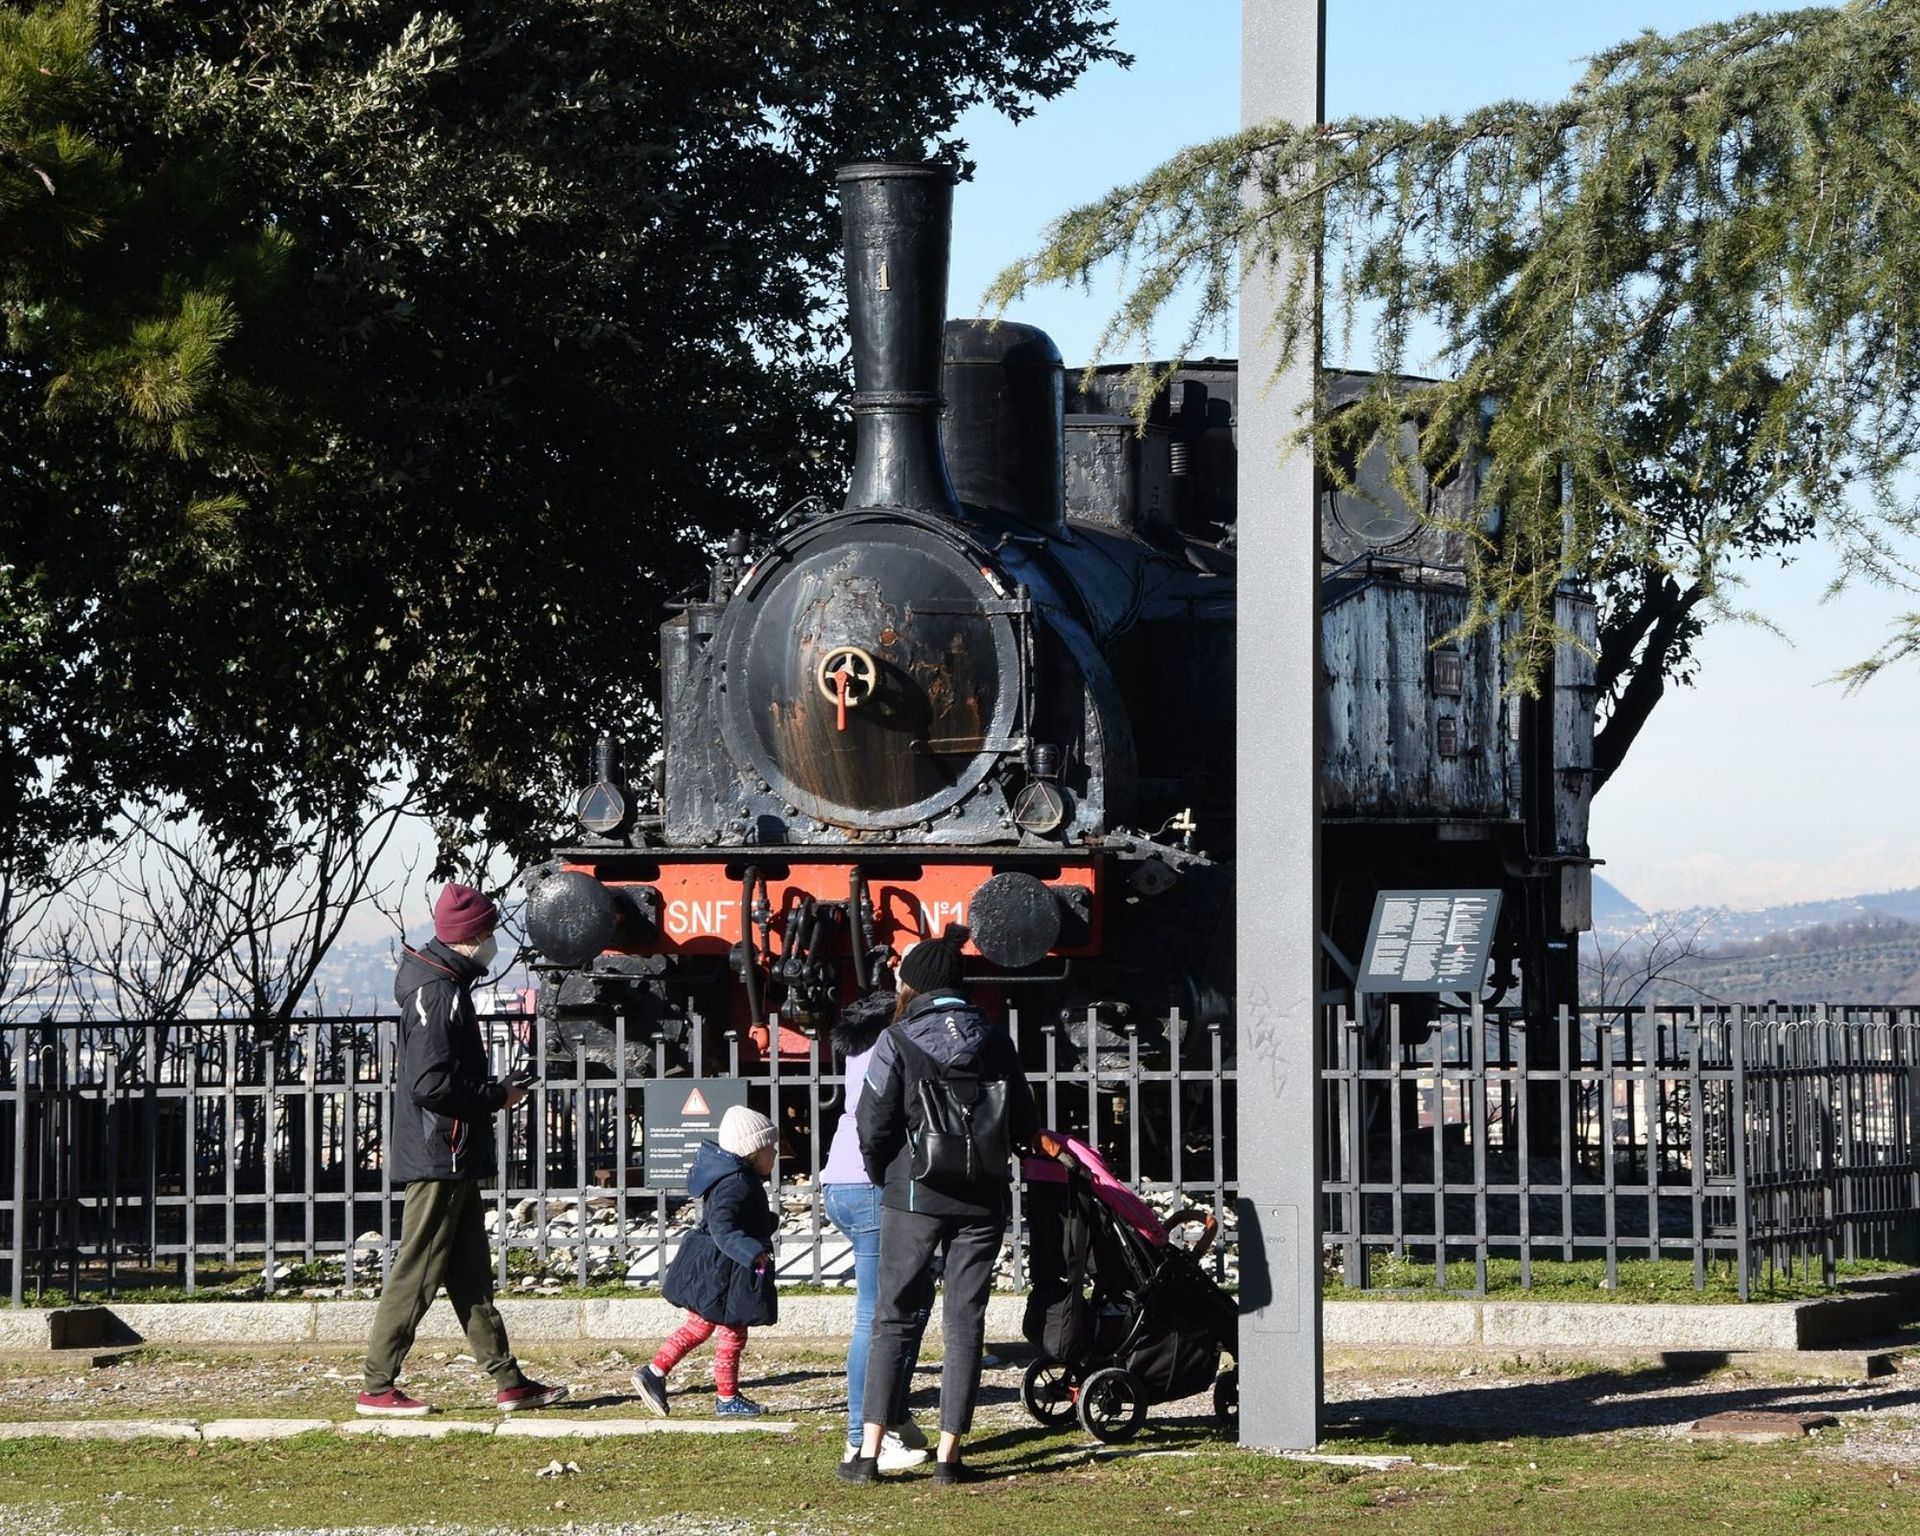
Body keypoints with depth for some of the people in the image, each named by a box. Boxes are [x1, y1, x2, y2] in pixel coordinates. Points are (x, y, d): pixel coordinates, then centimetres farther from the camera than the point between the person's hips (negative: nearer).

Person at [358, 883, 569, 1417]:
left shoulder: (448, 986, 14)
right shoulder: (435, 993, -18)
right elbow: (430, 1085, -25)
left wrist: (491, 1093, 10)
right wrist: (498, 1095, -15)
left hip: (453, 1161, 11)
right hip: (437, 1158, -11)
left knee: (471, 1275, 12)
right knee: (416, 1273, -6)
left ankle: (508, 1381, 17)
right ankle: (376, 1389, -1)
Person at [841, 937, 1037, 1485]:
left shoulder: (898, 1042, -7)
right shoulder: (994, 1040, 3)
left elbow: (873, 1125, -8)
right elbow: (1024, 1125, 5)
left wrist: (881, 1174, 9)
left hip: (913, 1194, -2)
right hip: (981, 1198, 2)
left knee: (891, 1320, 6)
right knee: (965, 1321, 6)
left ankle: (869, 1452, 1)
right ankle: (948, 1454, 3)